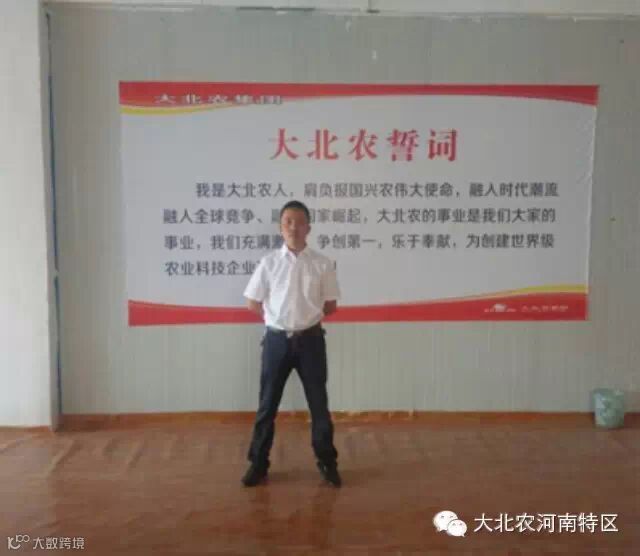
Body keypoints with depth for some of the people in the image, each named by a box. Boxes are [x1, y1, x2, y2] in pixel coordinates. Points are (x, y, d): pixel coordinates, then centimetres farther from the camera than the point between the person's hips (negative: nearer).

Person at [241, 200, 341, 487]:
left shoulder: (322, 264, -3)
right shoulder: (269, 262, -3)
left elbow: (331, 306, 6)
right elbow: (253, 304, 5)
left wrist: (307, 317, 6)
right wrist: (279, 318, 6)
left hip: (310, 339, 0)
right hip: (277, 339, 0)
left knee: (319, 403, 10)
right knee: (267, 404, 10)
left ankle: (327, 462, 26)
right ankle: (258, 463, 25)